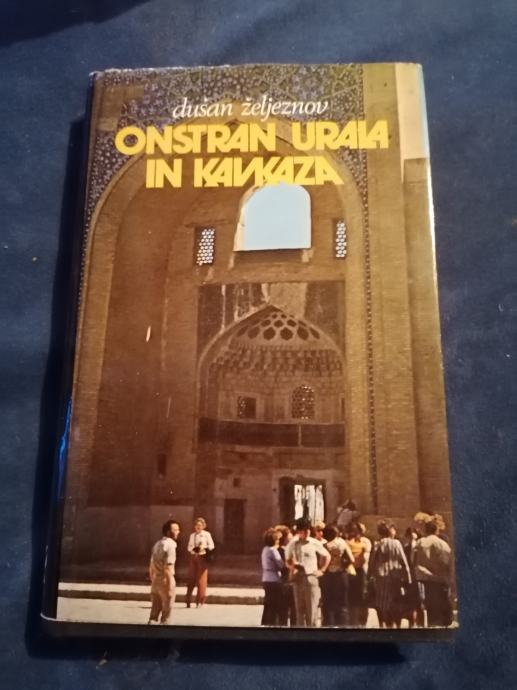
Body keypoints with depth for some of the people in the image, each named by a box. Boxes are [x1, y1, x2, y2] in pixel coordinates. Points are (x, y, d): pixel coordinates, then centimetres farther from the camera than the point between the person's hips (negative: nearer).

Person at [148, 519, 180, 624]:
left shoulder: (157, 544, 11)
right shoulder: (170, 545, -17)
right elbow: (167, 568, -22)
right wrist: (170, 586, -20)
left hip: (155, 580, 8)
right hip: (165, 581, -8)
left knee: (155, 611, 16)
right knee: (166, 612, 6)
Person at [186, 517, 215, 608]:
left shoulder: (207, 534, -3)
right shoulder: (192, 535, 9)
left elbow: (212, 546, -4)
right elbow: (189, 547, 9)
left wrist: (204, 547, -20)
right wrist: (193, 549, -13)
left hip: (202, 557, -3)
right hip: (193, 557, 3)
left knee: (201, 579, -1)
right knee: (191, 578, 3)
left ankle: (200, 601, 7)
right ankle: (188, 600, 8)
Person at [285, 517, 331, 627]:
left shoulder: (315, 543, -1)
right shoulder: (292, 544, 2)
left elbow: (327, 556, 11)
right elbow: (288, 560, 14)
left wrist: (321, 570, 6)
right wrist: (292, 566, -3)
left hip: (311, 577, -1)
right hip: (298, 578, 1)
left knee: (312, 608, -2)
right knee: (300, 608, 7)